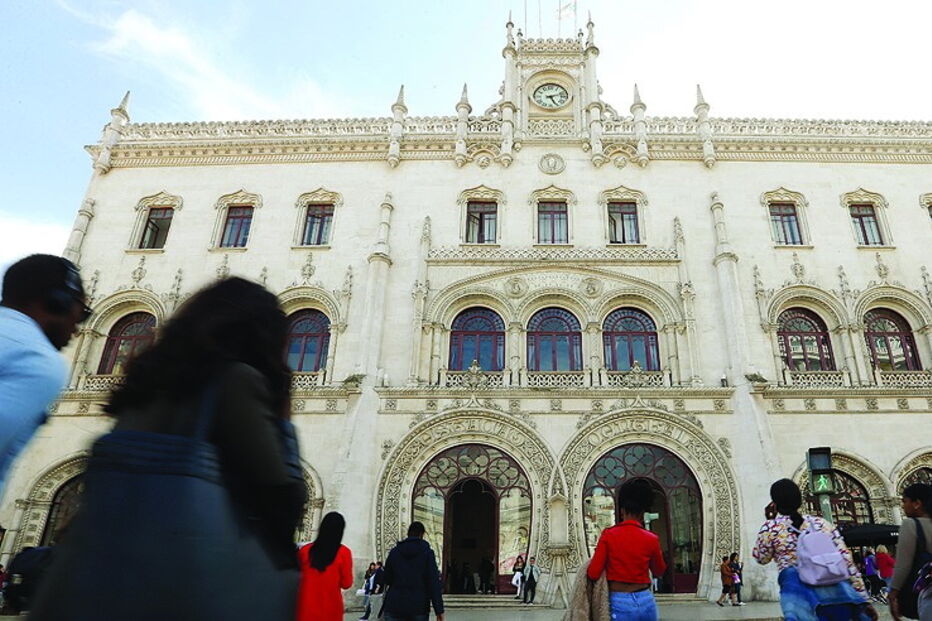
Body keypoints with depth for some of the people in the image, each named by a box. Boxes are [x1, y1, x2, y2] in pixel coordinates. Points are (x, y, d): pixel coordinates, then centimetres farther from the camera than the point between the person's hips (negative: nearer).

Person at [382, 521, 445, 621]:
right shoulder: (427, 552, -2)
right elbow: (434, 583, -8)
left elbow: (387, 579, 12)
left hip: (394, 606, 2)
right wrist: (439, 610, -9)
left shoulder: (394, 552, 5)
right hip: (419, 608, -1)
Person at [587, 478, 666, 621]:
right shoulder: (651, 539, -3)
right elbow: (659, 571, 15)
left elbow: (593, 574, -8)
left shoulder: (608, 535, -8)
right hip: (645, 601, 2)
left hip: (619, 602, -2)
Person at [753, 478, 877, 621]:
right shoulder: (822, 523, 17)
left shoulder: (770, 527, 8)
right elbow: (846, 561, 12)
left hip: (796, 586, -3)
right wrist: (864, 599, 15)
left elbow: (761, 558, 22)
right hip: (834, 586, 4)